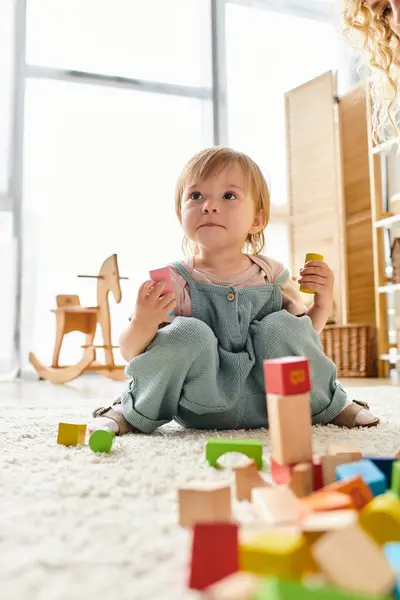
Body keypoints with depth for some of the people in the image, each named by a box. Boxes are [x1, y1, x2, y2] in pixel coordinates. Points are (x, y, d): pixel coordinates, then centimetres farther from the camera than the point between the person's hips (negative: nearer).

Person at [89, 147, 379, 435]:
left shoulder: (272, 275, -1)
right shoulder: (173, 282, -11)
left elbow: (300, 339, 12)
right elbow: (130, 354, -11)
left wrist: (323, 304, -7)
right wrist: (142, 324, -33)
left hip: (262, 406, 3)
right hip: (200, 410, -2)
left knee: (281, 326, -20)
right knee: (188, 333, -28)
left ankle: (330, 404, 7)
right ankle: (130, 410, -3)